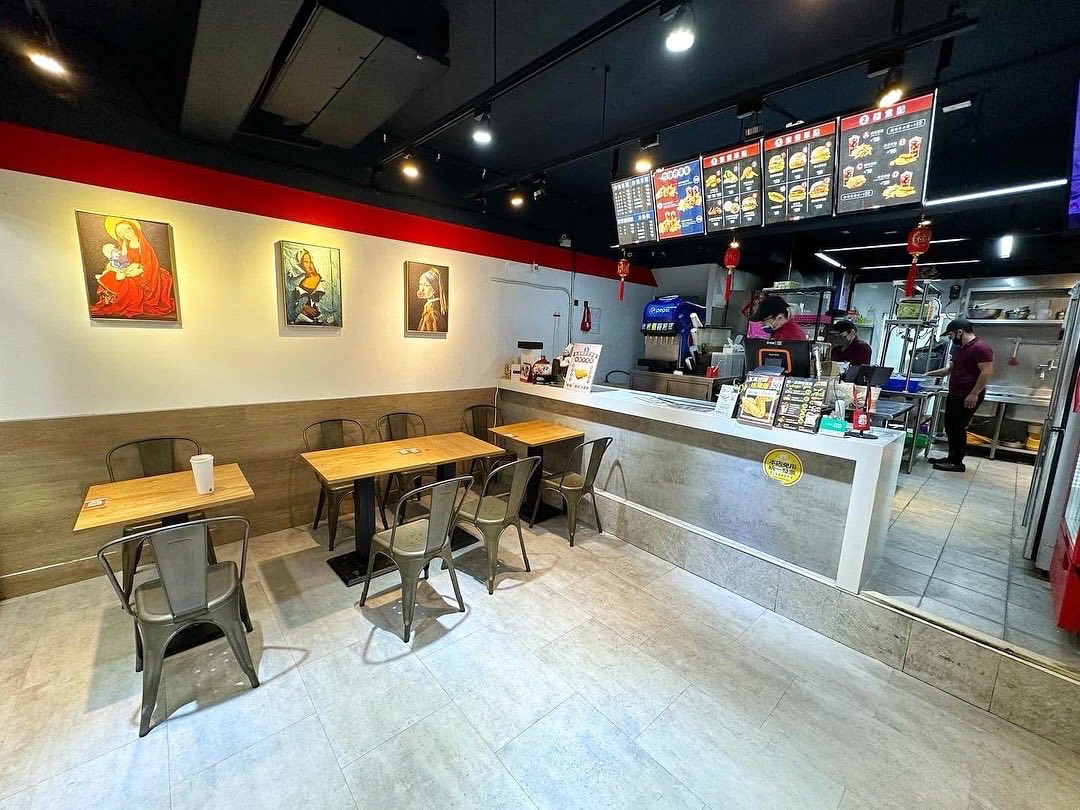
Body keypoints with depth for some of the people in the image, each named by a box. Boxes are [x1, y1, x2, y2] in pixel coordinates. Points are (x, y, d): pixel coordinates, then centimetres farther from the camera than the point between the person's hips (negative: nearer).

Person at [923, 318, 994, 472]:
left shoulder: (980, 347, -15)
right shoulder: (960, 348, 16)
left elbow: (987, 372, -21)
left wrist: (974, 394, -24)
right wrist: (931, 374, 20)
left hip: (968, 397, -9)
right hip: (954, 394, 9)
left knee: (958, 427, -4)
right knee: (950, 426, 13)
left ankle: (958, 463, 4)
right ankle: (952, 457, 23)